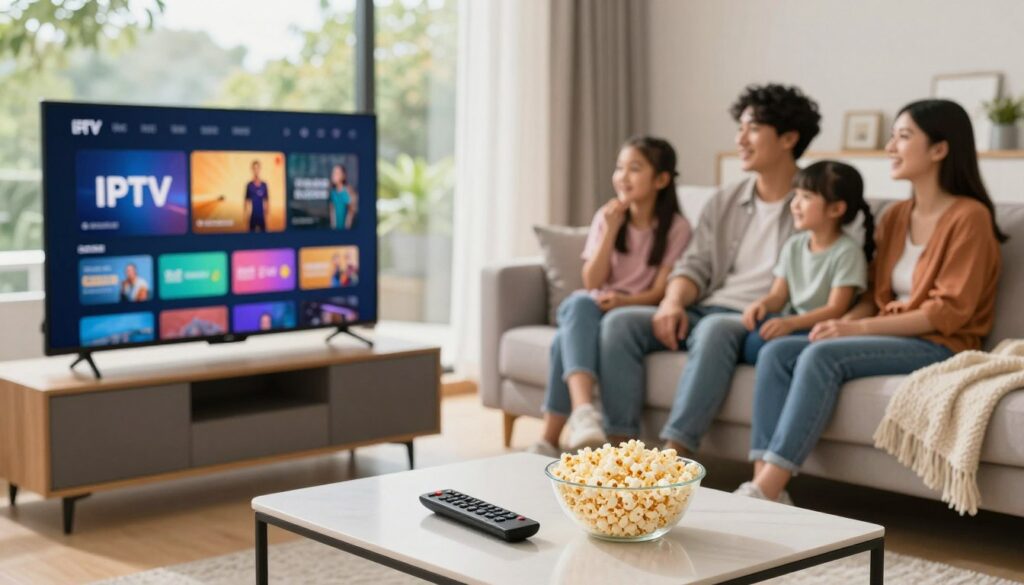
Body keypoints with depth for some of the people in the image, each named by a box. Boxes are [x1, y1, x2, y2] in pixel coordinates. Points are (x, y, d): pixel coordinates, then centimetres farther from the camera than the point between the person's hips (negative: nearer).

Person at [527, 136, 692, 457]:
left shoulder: (676, 227, -3)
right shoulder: (606, 216, 6)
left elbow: (659, 292, -8)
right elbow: (592, 282, -2)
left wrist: (623, 300, -28)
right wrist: (611, 230, -12)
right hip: (588, 309, 3)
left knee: (568, 339, -34)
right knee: (581, 304, -37)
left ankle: (550, 439, -33)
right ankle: (583, 412, -56)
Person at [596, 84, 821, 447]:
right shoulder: (724, 202, 19)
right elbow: (696, 266, 14)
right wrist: (673, 302, -8)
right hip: (705, 310, 6)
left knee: (715, 329, -38)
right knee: (620, 322, -16)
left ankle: (672, 455, -40)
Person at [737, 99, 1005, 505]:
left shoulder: (969, 217, -9)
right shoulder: (895, 217, 14)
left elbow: (950, 311, -15)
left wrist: (861, 328, -20)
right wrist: (844, 322, -7)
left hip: (940, 347, -7)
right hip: (889, 335, 7)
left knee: (822, 356, -30)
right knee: (776, 353, -14)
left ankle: (768, 489, -32)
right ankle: (763, 484, -25)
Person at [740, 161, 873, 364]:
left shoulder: (847, 251, -8)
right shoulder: (793, 246, 13)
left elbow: (835, 309, -14)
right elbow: (778, 295, 11)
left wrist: (790, 323, -27)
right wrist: (762, 304, -14)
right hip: (791, 326, 6)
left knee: (761, 341, -31)